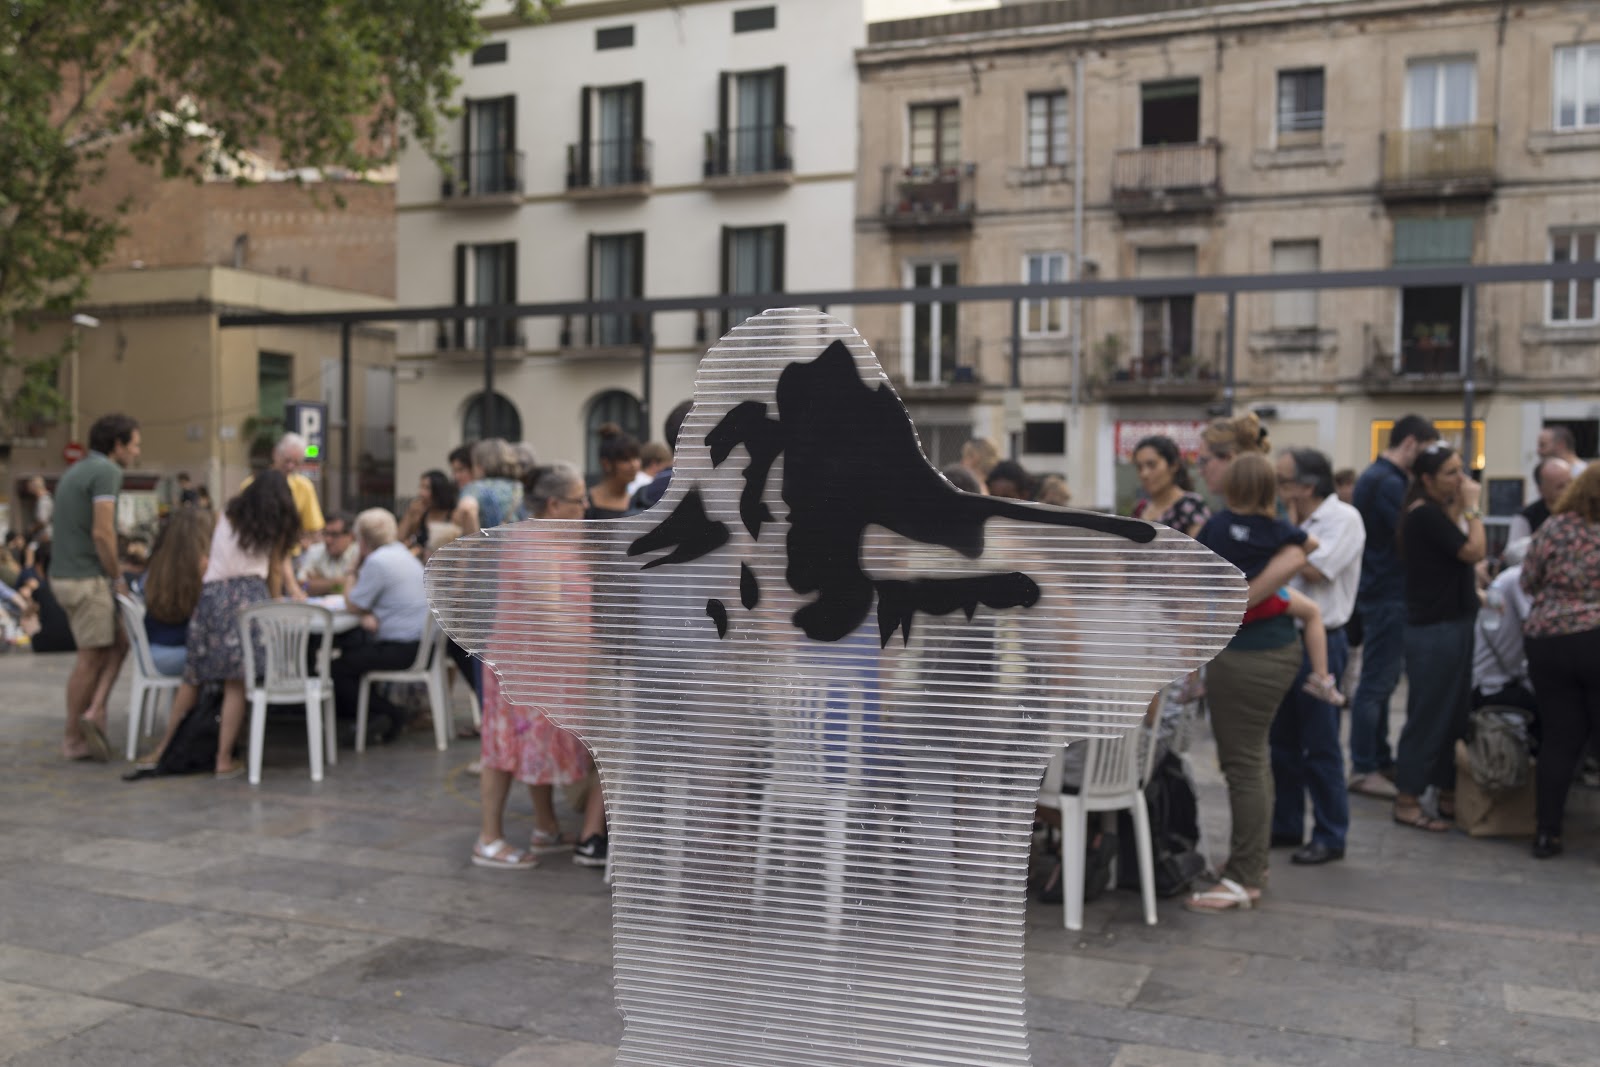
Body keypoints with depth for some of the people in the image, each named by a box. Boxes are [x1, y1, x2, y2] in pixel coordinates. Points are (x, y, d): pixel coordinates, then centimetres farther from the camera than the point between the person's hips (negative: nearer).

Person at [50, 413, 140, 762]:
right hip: (87, 578, -9)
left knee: (118, 642, 13)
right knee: (91, 657, -1)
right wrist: (118, 577, -9)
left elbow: (58, 530, 20)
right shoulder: (106, 472, -13)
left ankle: (94, 712, 5)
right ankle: (74, 739, 7)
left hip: (64, 574, 9)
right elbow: (102, 533, -22)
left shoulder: (77, 470, 16)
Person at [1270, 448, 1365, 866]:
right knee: (1283, 741, 14)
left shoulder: (1343, 518, -11)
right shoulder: (1298, 522, 13)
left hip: (1319, 642, -8)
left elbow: (1314, 569, -20)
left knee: (1321, 746, -1)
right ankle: (1286, 824, 25)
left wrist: (1290, 529, -9)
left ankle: (1330, 835, 9)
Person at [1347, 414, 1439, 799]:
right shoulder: (1388, 483, -18)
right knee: (1376, 683, -4)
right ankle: (1363, 770, 2)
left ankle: (1379, 759, 24)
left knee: (1381, 680, 16)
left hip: (1380, 591, 11)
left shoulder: (1374, 476, 15)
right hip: (1388, 597, -11)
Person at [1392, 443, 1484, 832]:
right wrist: (1471, 506, -11)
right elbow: (1474, 550, -20)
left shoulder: (1435, 512, 13)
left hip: (1453, 624, 10)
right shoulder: (1425, 515, -17)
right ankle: (1407, 802, 5)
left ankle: (1449, 796, 25)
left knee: (1454, 714, 15)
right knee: (1428, 716, -3)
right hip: (1434, 629, -10)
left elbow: (1460, 558, 14)